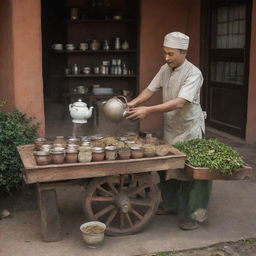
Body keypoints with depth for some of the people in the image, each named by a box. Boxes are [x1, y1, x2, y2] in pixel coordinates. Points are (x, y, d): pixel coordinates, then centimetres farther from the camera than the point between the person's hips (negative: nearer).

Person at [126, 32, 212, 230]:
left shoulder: (193, 74, -21)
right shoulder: (165, 69, 2)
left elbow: (179, 103, -32)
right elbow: (151, 89, 2)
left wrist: (148, 110, -37)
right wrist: (134, 102, -18)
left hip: (190, 130, -7)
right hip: (170, 129, 7)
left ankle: (195, 214, 13)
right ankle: (171, 205, 33)